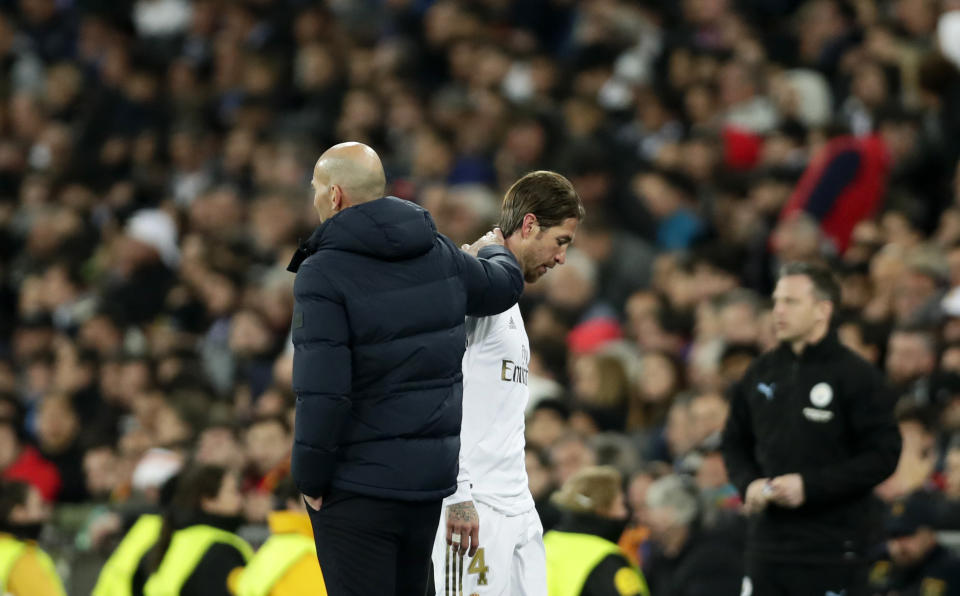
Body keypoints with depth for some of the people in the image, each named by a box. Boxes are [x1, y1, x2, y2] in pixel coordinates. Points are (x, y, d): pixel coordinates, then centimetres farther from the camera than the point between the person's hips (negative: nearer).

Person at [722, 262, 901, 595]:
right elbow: (735, 442, 20)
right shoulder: (762, 373, 11)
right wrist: (748, 483, -1)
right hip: (767, 540, 5)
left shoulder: (856, 376, -6)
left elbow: (884, 456, -10)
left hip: (832, 546, -5)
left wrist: (811, 484, -18)